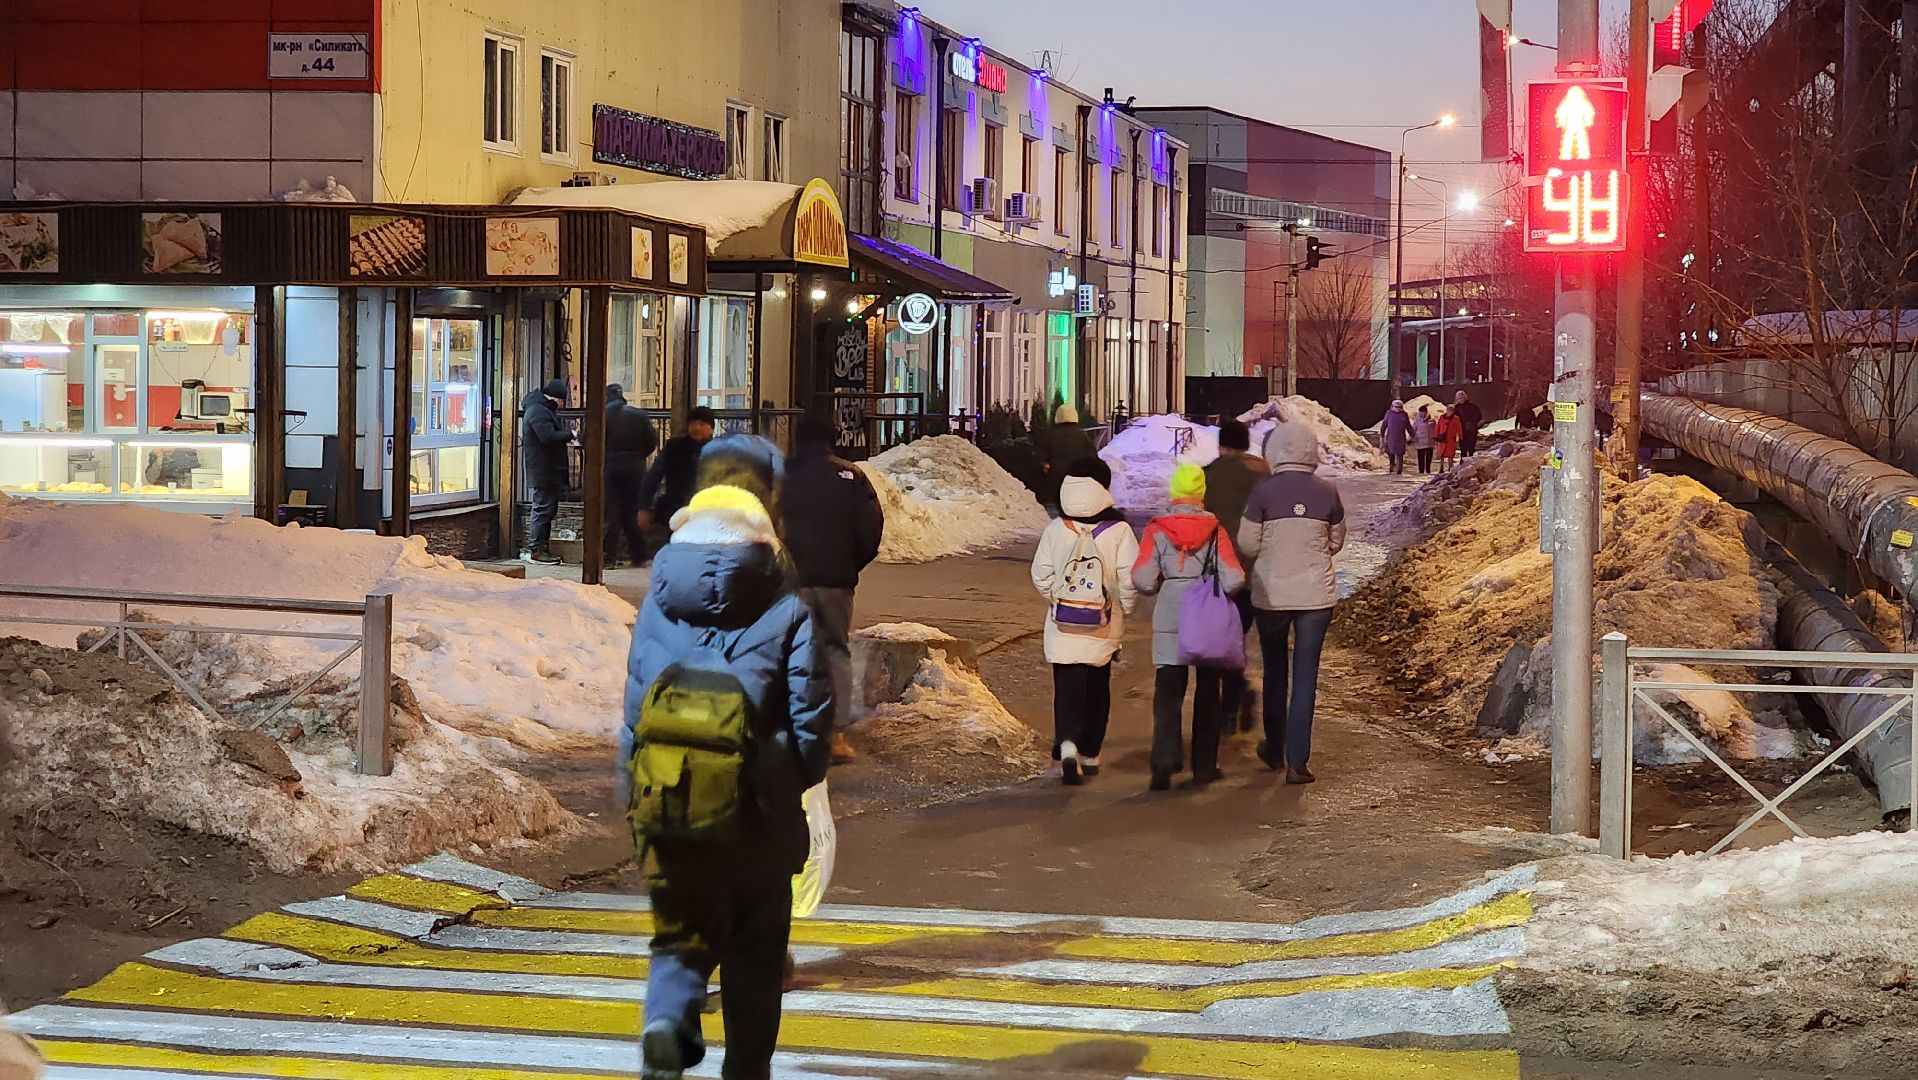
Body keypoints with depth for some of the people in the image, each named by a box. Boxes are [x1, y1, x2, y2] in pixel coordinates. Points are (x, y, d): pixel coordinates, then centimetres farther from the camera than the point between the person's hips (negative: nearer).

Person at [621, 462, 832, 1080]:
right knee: (755, 955, 14)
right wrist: (798, 780, 11)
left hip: (668, 812, 2)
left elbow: (634, 704, 5)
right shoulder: (787, 607, -5)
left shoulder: (659, 601, 2)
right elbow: (811, 710, -6)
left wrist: (632, 795, 14)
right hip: (759, 814, -2)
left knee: (680, 938, 13)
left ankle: (666, 1024, -15)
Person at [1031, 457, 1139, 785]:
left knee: (1067, 687, -1)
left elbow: (1041, 576, -2)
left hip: (1063, 626, 0)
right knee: (1097, 690, 16)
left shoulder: (1055, 529, -6)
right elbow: (1130, 577, -13)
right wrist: (1124, 607, 5)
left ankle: (1067, 743, -24)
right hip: (1105, 625, 0)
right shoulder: (1119, 531, -11)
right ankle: (1090, 754, 25)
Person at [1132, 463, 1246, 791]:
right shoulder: (1214, 530, -5)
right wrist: (1218, 591, 9)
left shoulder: (1156, 530, -5)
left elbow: (1143, 581, -10)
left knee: (1168, 691, 1)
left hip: (1169, 620, 0)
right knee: (1207, 692, 14)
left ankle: (1165, 761, -18)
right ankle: (1204, 766, 19)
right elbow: (1234, 580, -12)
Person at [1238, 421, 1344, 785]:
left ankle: (1275, 751, 30)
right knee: (1306, 674, 5)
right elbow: (1336, 542, 7)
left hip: (1272, 594, 0)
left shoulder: (1264, 491, -11)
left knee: (1275, 670, 18)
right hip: (1316, 594, 0)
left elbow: (1247, 544, -5)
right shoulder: (1327, 492, -6)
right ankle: (1297, 762, 1)